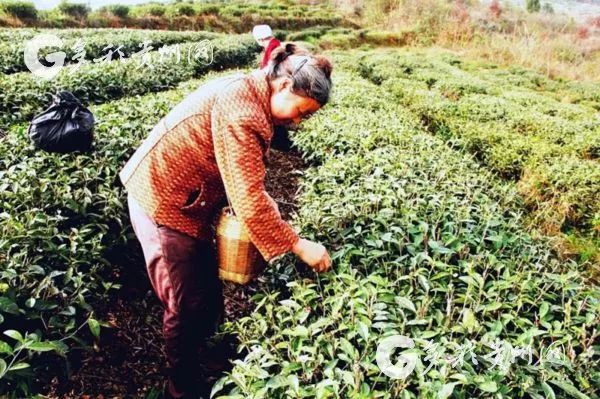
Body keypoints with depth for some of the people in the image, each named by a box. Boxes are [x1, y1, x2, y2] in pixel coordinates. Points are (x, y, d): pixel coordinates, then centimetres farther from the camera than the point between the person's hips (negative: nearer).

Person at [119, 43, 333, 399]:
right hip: (163, 198, -9)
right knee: (188, 306, 2)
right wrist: (298, 245, -23)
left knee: (208, 292, 18)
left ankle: (205, 365, 39)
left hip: (191, 200, 9)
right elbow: (249, 198, -30)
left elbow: (244, 181, 7)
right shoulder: (240, 107, -28)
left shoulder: (252, 95, 3)